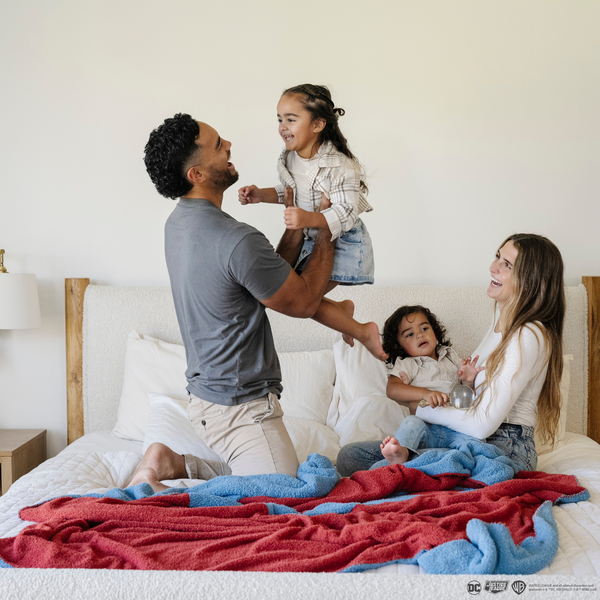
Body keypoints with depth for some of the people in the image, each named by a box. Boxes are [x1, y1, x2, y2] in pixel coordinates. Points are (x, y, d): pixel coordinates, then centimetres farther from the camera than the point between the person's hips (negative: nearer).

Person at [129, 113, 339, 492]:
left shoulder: (180, 222, 5)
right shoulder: (237, 240, -26)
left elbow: (271, 272, 12)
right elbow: (304, 302, -11)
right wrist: (326, 233, 0)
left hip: (208, 390, 10)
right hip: (241, 407, -10)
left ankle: (171, 463, 13)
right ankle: (166, 481, -7)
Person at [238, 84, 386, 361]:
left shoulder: (339, 166, -27)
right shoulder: (289, 158, -3)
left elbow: (346, 214, -31)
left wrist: (309, 218, -47)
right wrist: (260, 195, -2)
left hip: (341, 242, -8)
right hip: (310, 237, 8)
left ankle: (364, 332, 7)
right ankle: (342, 308, 27)